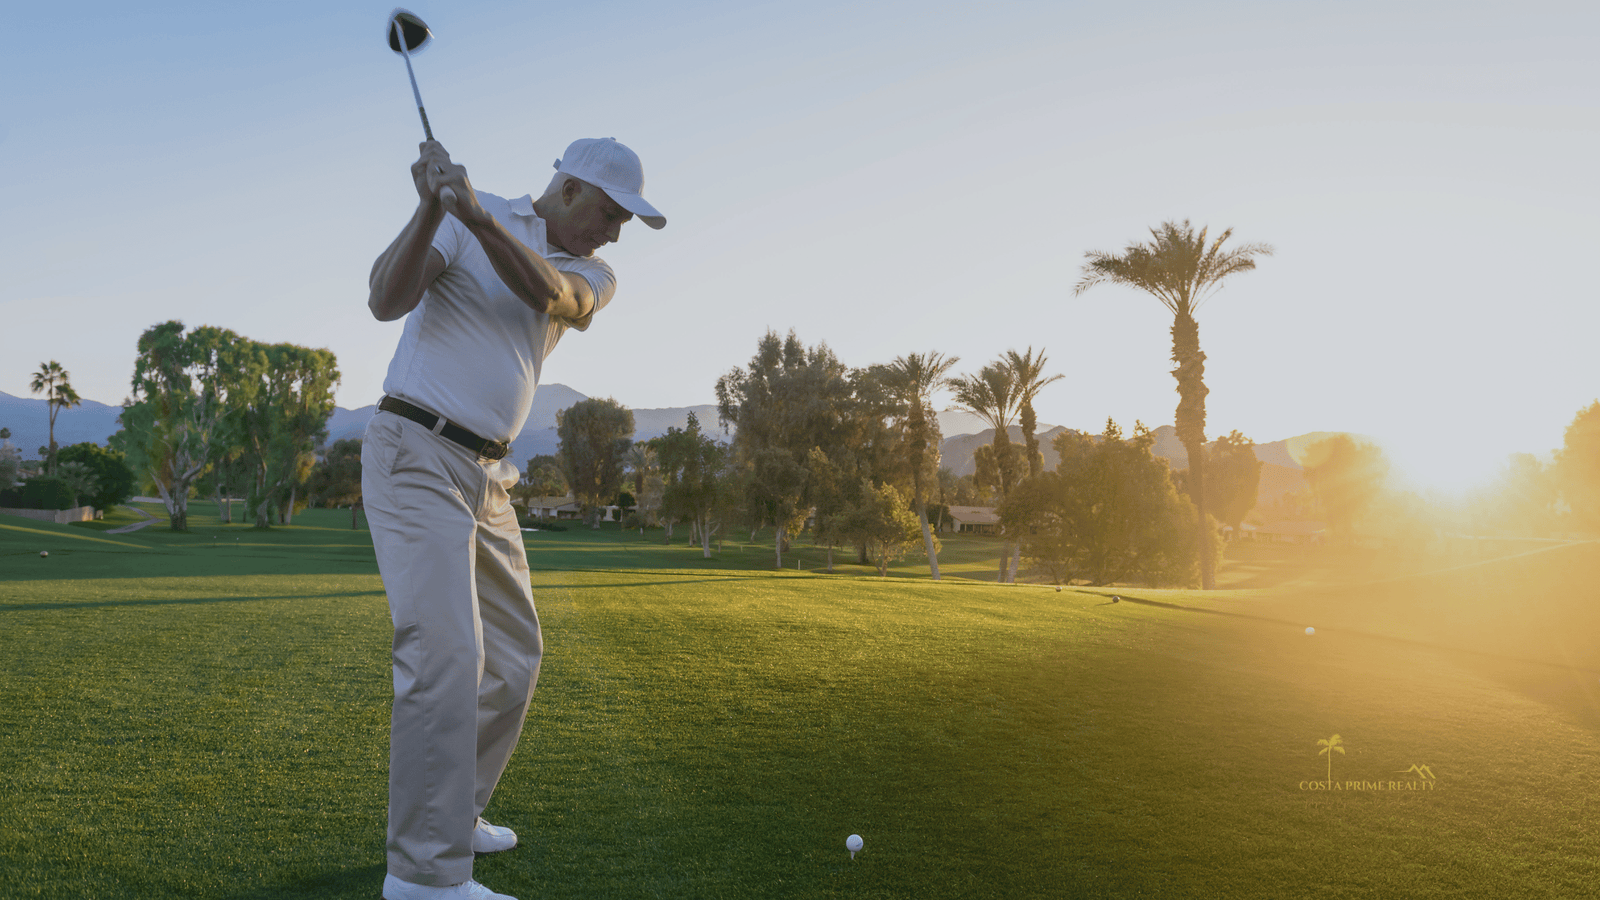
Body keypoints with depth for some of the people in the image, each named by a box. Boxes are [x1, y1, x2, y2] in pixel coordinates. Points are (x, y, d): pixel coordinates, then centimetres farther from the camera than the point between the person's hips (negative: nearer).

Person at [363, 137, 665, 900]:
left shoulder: (592, 275, 10)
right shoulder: (463, 217, -2)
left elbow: (547, 292, -14)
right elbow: (386, 301, -14)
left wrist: (475, 215, -29)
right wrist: (431, 209, -27)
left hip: (487, 477, 7)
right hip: (415, 456, -7)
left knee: (513, 657, 13)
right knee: (445, 652, -17)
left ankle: (454, 813, 30)